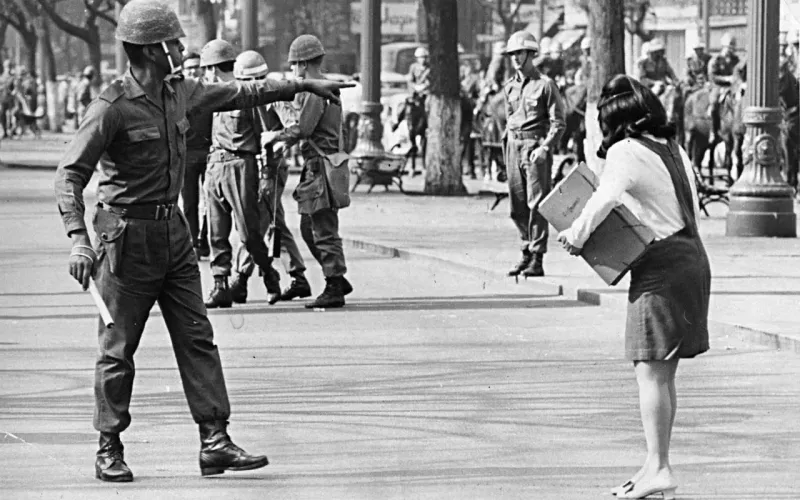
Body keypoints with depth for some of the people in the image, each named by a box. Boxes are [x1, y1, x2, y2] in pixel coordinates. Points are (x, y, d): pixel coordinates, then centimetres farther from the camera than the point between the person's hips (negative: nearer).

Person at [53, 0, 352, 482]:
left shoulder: (180, 92, 7)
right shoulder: (112, 107, -16)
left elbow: (239, 94, 22)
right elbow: (70, 174, -17)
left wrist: (305, 86, 26)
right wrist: (78, 237, -30)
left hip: (173, 230, 7)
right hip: (127, 234, -7)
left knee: (197, 337, 1)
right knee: (119, 348, 1)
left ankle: (215, 442, 1)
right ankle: (110, 451, 11)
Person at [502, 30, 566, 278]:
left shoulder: (545, 85, -5)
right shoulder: (510, 86, 13)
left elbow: (558, 123, -7)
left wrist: (545, 147, -17)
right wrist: (509, 142, 14)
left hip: (536, 146, -6)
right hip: (514, 146, 6)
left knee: (536, 203, -9)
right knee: (517, 206, 8)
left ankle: (537, 259, -8)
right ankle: (527, 251, 22)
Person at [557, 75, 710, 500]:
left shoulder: (626, 152, -10)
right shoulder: (674, 150, 16)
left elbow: (605, 198, -24)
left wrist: (576, 235, -12)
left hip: (660, 266, -9)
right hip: (692, 257, 9)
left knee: (650, 370, -8)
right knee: (663, 373, 12)